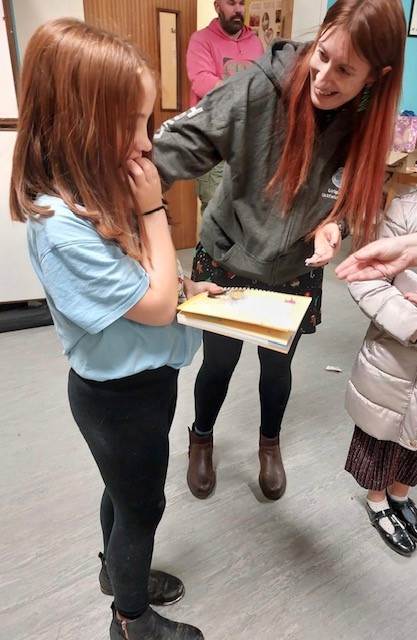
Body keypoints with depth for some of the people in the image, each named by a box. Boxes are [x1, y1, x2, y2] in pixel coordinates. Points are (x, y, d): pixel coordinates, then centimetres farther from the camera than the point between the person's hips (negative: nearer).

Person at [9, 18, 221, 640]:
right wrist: (153, 209, -22)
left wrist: (187, 282, -8)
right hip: (120, 394, -8)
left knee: (125, 490, 29)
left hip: (135, 378, 8)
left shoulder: (95, 190, -3)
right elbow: (157, 306, -25)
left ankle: (119, 570, 59)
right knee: (143, 505, 17)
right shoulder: (61, 226, -30)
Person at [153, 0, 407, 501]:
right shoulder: (262, 86, -21)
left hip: (294, 272, 3)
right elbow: (188, 138, -25)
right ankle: (201, 438, 48)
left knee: (278, 366, 19)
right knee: (219, 363, 14)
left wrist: (332, 225, -24)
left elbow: (349, 197, -1)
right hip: (226, 258, -2)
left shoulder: (366, 122, -10)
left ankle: (270, 444, 52)